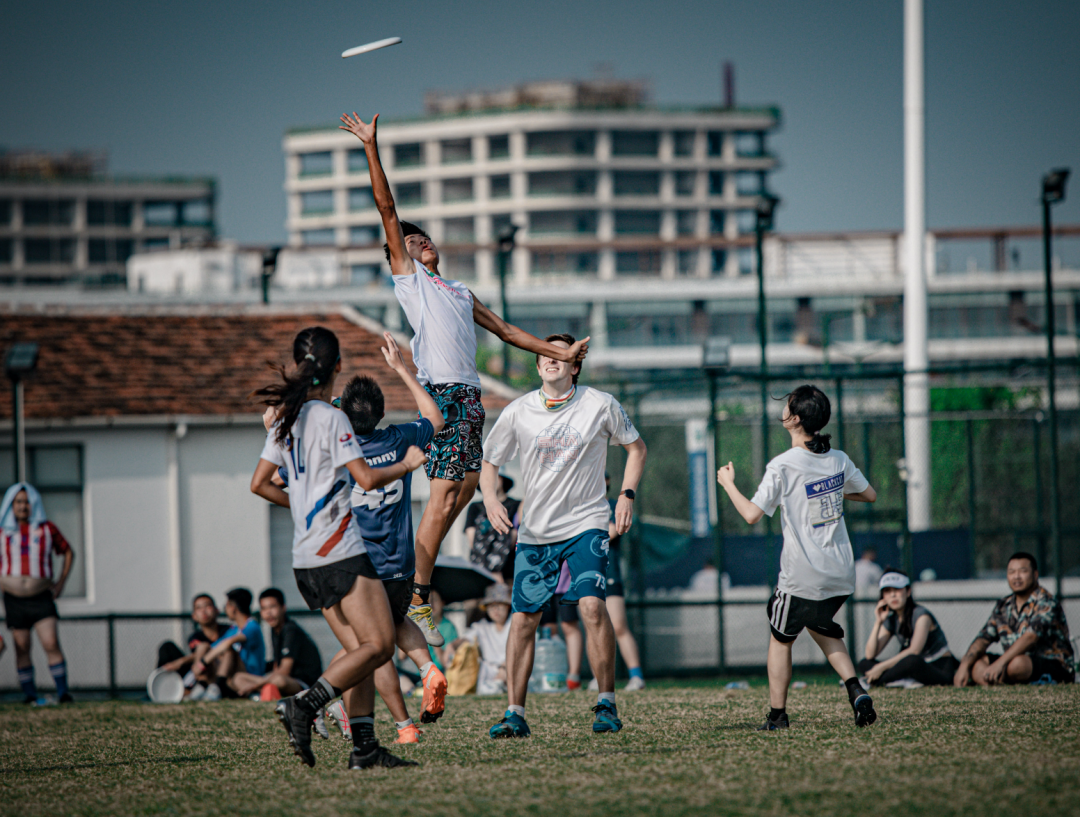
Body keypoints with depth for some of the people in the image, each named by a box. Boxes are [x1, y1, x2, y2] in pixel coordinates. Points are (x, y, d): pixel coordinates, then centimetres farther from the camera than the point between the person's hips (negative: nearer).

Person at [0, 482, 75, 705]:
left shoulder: (46, 529, 4)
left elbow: (68, 552, 15)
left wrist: (61, 582, 7)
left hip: (41, 597, -1)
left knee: (51, 643, -14)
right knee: (22, 648, 3)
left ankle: (63, 692, -14)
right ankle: (29, 694, 10)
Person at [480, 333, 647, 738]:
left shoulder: (600, 406, -4)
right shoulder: (517, 413, -1)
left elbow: (636, 447, 10)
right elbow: (488, 461, 10)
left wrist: (626, 496, -1)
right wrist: (490, 498, -9)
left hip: (585, 523, -2)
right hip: (534, 531, 2)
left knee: (591, 604, -21)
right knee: (523, 618, 0)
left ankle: (607, 702, -10)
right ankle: (515, 714, 9)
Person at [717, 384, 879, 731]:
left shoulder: (783, 466, -15)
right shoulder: (839, 459, 3)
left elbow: (752, 514, -18)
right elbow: (869, 494, 16)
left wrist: (728, 483, -2)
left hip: (802, 578, -6)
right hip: (841, 573, 6)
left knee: (781, 638, 12)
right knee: (819, 625, 27)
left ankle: (777, 715, 13)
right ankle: (856, 692, 8)